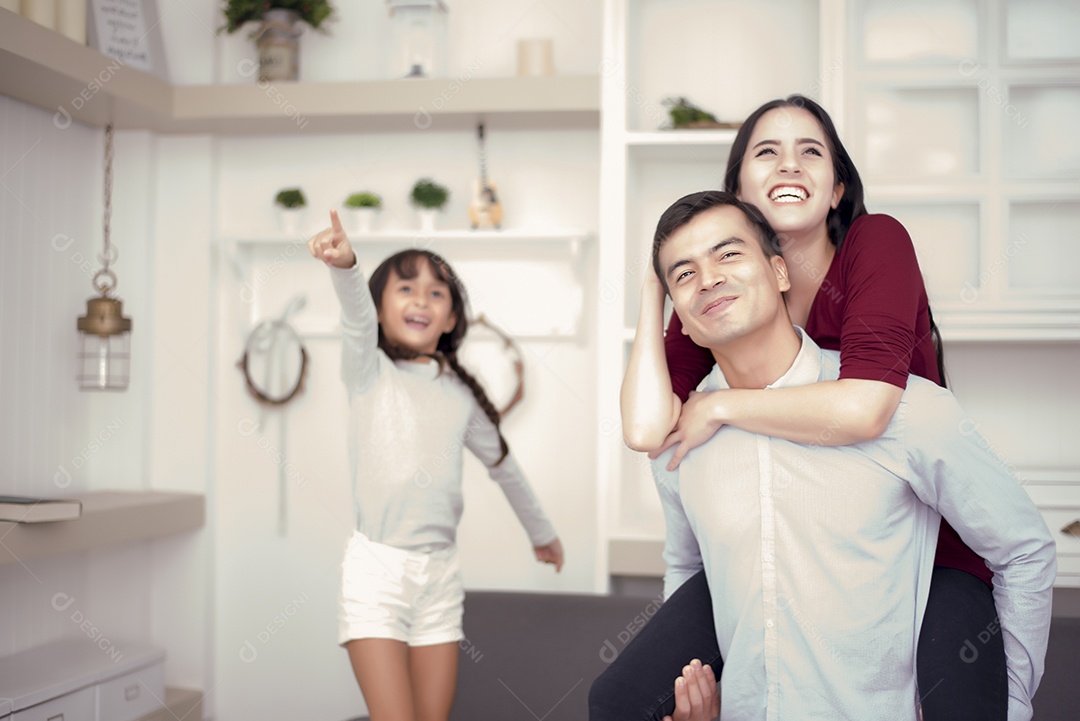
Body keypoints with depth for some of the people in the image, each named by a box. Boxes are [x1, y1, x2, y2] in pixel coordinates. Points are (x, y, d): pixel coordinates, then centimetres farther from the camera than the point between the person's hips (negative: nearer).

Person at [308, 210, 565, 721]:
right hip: (377, 567, -4)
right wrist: (344, 267, -44)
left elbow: (502, 464, 24)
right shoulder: (369, 370, 0)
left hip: (440, 573, 4)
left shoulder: (461, 394, 10)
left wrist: (541, 532, 34)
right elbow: (356, 315, -22)